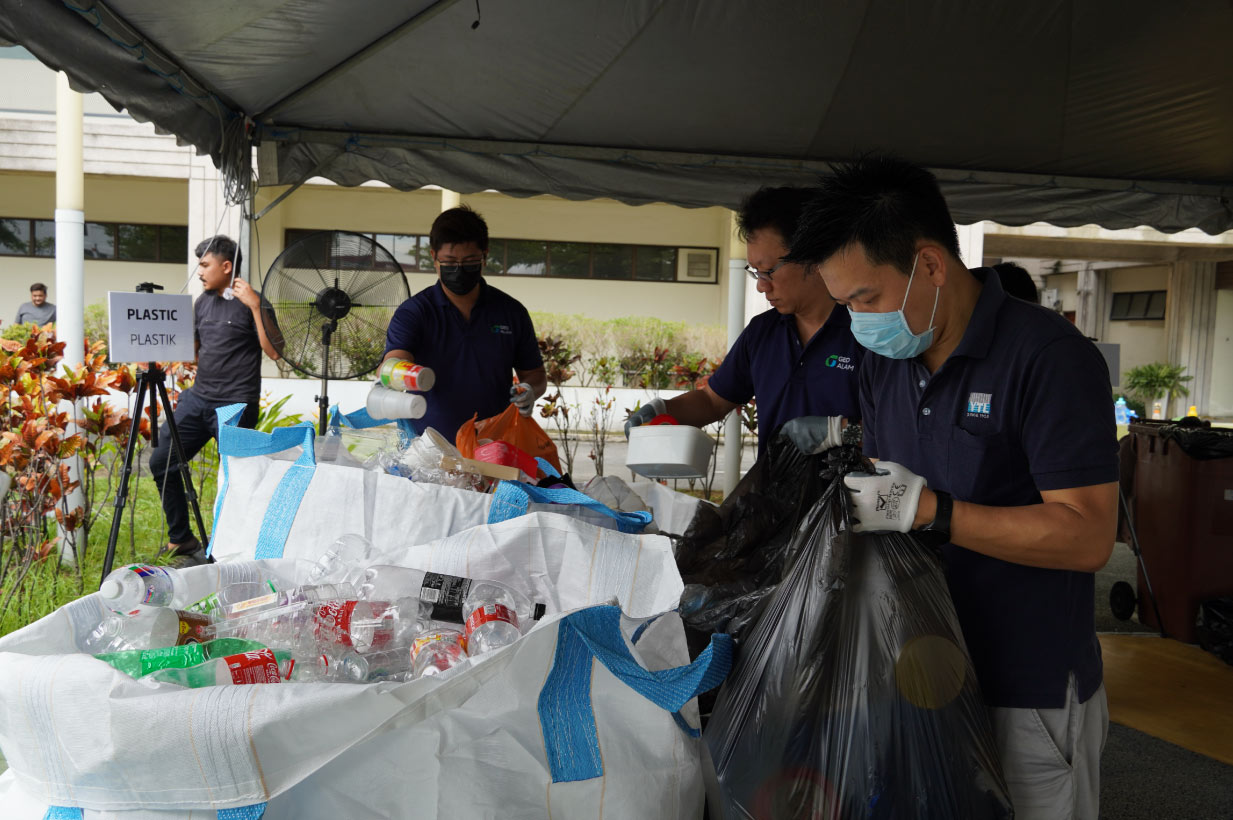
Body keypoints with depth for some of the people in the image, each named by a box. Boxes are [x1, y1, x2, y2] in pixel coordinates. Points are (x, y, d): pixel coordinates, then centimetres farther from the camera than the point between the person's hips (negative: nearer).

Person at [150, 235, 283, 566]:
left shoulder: (251, 303, -7)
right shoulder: (203, 302, 15)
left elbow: (274, 351, -19)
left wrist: (256, 306, -23)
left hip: (235, 405, -8)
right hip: (198, 398, 8)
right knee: (161, 462, 5)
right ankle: (182, 541, 17)